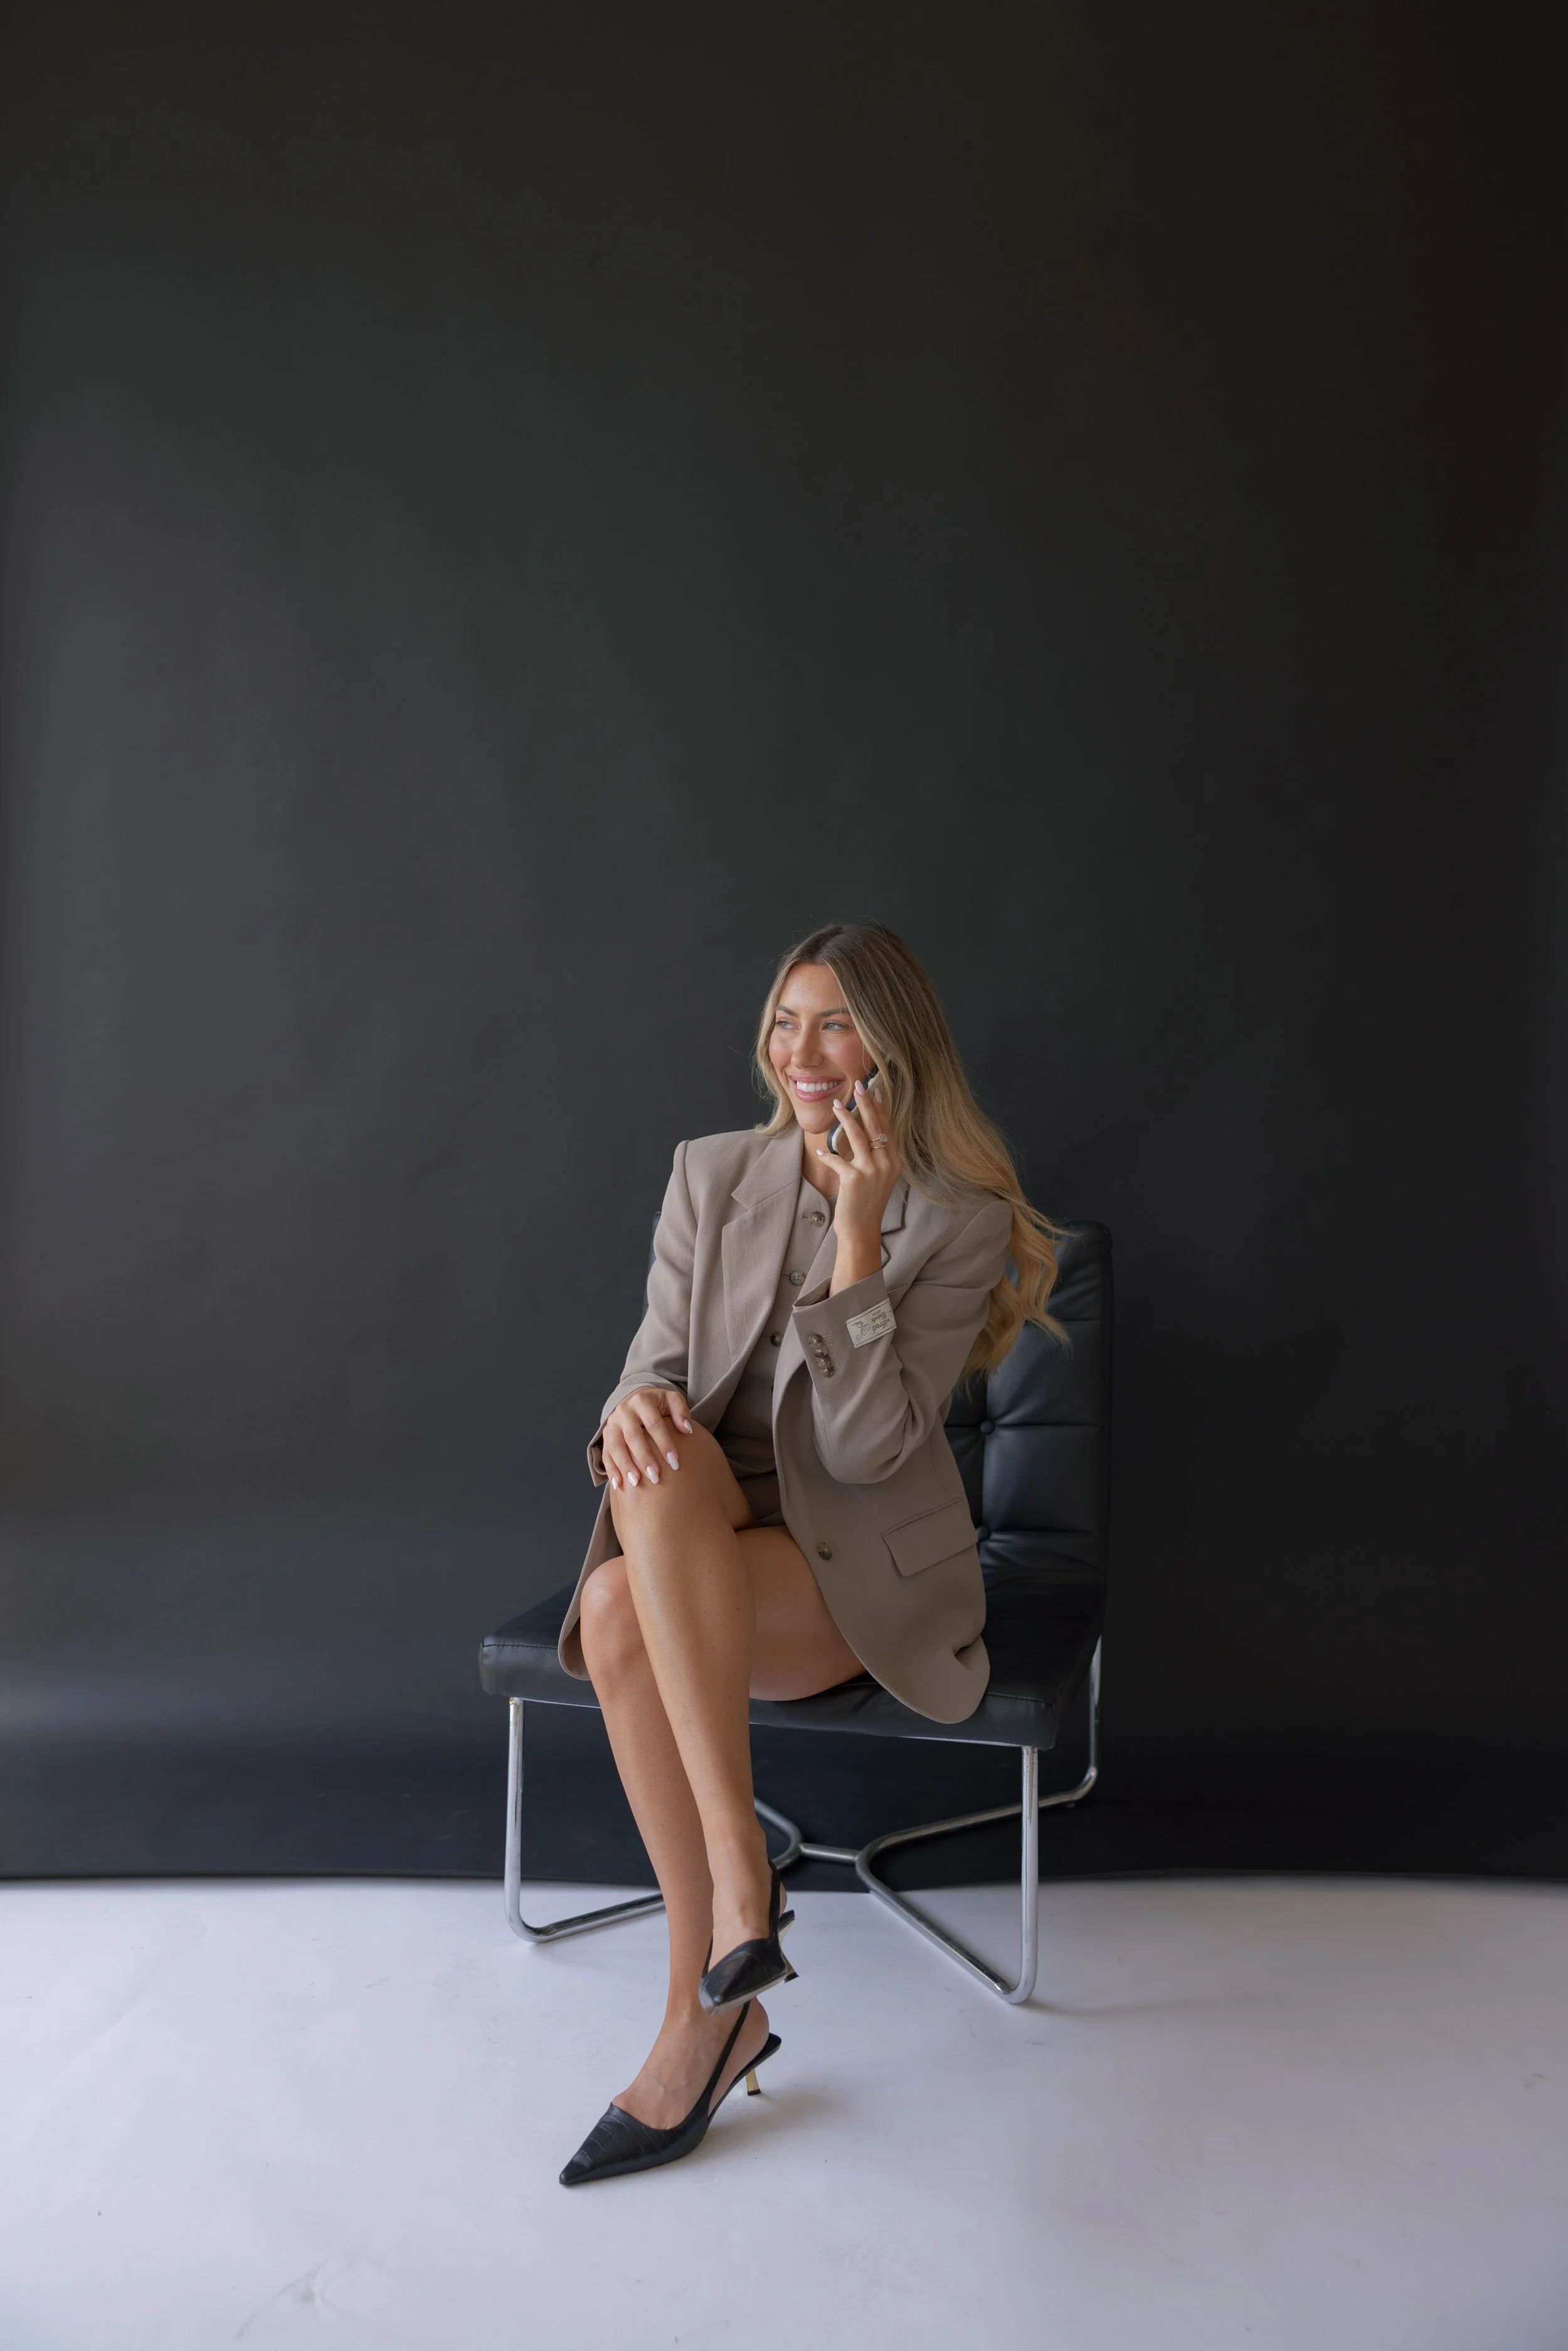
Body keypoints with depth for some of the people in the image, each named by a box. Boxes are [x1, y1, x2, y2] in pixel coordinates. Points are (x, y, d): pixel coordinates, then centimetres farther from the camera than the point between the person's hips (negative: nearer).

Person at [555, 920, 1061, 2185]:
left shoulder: (964, 1221, -7)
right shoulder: (711, 1176, 5)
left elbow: (865, 1446, -15)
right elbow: (661, 1361, 2)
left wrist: (859, 1227, -21)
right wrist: (635, 1405, -24)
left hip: (861, 1571, -4)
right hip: (705, 1555, 4)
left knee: (626, 1609, -31)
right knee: (618, 1616, -32)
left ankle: (703, 2011, -21)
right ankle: (731, 1940, -21)